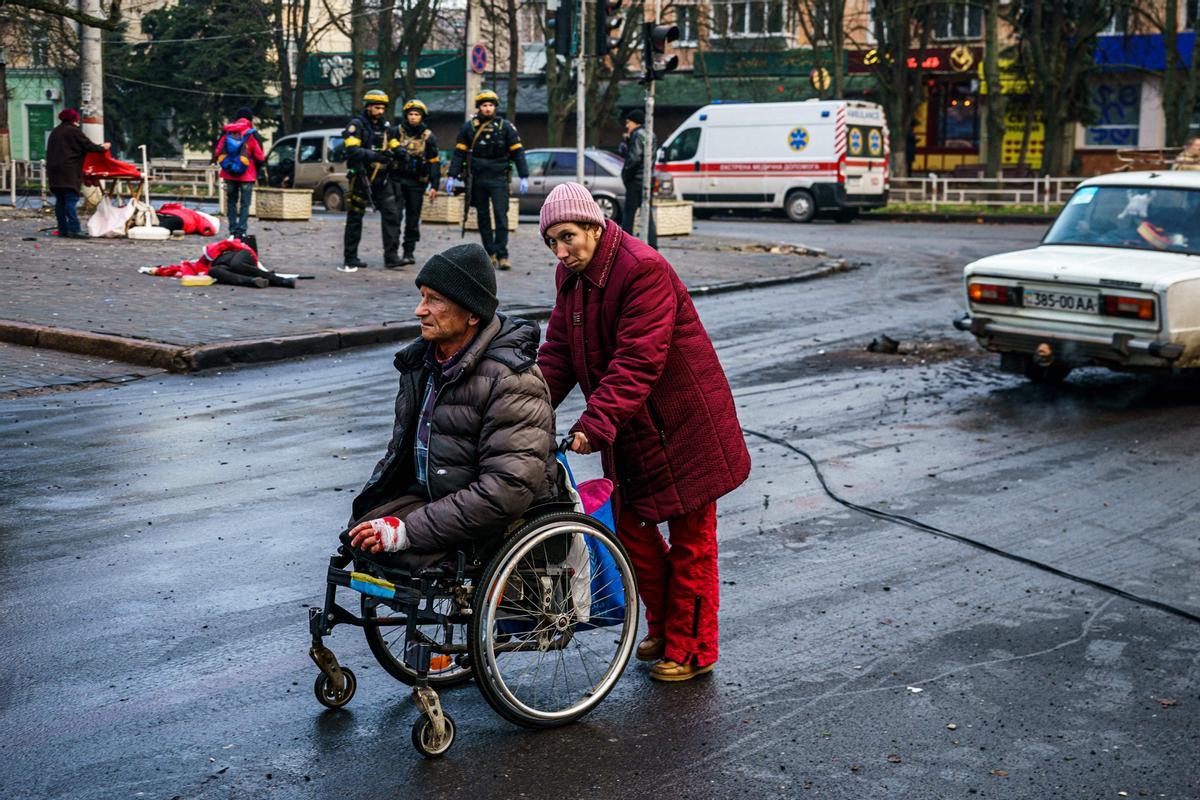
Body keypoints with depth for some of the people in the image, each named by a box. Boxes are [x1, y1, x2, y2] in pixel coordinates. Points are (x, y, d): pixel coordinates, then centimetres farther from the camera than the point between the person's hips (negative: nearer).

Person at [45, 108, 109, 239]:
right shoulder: (74, 131, -6)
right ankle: (74, 229, -16)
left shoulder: (54, 132, 18)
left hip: (54, 171, 8)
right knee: (71, 199, -10)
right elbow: (89, 146, -5)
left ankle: (63, 229, 10)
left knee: (60, 200, 9)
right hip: (69, 172, -8)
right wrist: (103, 147, 11)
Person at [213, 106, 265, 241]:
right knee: (245, 204, 2)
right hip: (247, 175, -3)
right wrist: (258, 167, 13)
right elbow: (260, 157, -8)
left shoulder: (227, 132, 1)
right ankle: (241, 231, -6)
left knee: (231, 201, 15)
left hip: (229, 174, 3)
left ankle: (233, 230, 11)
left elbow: (217, 152, 4)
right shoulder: (252, 134, -9)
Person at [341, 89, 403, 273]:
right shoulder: (356, 125, -7)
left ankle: (391, 257, 0)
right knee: (355, 218, 1)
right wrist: (374, 155, -31)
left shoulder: (385, 127, 13)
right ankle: (350, 260, 7)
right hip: (361, 177, -5)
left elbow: (395, 148, 13)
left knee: (392, 215, -3)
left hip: (381, 178, 6)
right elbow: (352, 151, -19)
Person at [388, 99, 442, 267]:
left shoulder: (429, 137, 5)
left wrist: (434, 186, 2)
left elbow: (435, 163, 6)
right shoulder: (396, 133, 2)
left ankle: (409, 252, 16)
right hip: (397, 179, -2)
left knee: (413, 218, 7)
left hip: (417, 182, 2)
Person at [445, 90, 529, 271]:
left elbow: (518, 152, 2)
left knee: (501, 217, -9)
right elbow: (459, 153, 6)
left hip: (498, 179, -2)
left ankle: (502, 256, -10)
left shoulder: (505, 126, 1)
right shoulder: (469, 127, 5)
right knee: (483, 218, 7)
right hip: (477, 180, 2)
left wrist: (524, 177, -5)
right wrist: (452, 176, -1)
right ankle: (490, 254, 14)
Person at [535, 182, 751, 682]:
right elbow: (559, 352, 5)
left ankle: (692, 649, 16)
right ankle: (663, 627, 32)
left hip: (682, 425, -8)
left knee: (690, 539, 3)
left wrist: (594, 425, -37)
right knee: (628, 524, 13)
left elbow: (637, 362, -30)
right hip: (630, 430, 8)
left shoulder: (643, 270, -24)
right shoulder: (571, 275, 4)